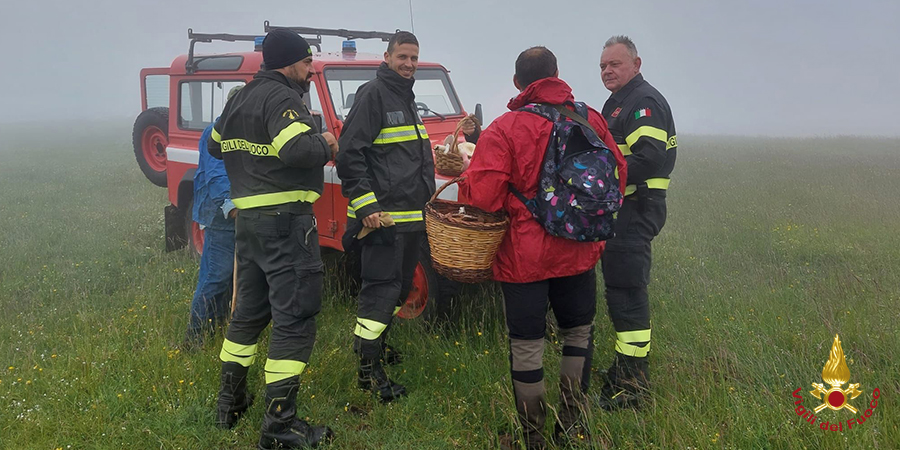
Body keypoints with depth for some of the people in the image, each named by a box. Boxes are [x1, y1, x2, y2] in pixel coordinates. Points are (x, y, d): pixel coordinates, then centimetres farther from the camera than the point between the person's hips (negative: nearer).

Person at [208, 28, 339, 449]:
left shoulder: (239, 99, 16)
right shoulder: (282, 98, -13)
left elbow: (216, 145, 29)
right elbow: (297, 150, -28)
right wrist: (326, 145, -10)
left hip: (247, 218, 10)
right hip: (286, 221, -10)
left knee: (249, 310, 21)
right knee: (294, 320, -5)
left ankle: (230, 402, 32)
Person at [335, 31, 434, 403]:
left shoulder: (406, 98, 19)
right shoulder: (373, 94, -11)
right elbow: (349, 154, -17)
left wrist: (424, 201, 25)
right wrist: (366, 206, -22)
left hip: (411, 214, 10)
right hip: (383, 215, -9)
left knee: (400, 286, 17)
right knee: (381, 288, -8)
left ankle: (376, 344, 34)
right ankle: (368, 369, 0)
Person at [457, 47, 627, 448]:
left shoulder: (503, 130, -14)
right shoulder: (590, 119, 0)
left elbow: (480, 195, -18)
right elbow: (617, 170, 9)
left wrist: (464, 181, 3)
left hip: (524, 254, -4)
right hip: (578, 250, 4)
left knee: (526, 343, 7)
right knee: (578, 330, 21)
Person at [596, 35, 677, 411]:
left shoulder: (645, 101, -12)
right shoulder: (618, 102, 21)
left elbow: (648, 158, -24)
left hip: (635, 212, -11)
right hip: (620, 211, 11)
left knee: (626, 294, -9)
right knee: (620, 291, 17)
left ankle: (632, 386, -3)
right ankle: (625, 370, 29)